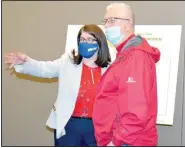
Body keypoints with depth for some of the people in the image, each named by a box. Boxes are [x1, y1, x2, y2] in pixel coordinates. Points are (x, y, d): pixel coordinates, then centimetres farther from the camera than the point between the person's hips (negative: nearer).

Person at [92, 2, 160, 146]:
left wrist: (116, 141, -20)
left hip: (127, 143, -10)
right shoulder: (125, 55, 16)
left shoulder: (136, 56, -17)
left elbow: (137, 111, -26)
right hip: (121, 140, 10)